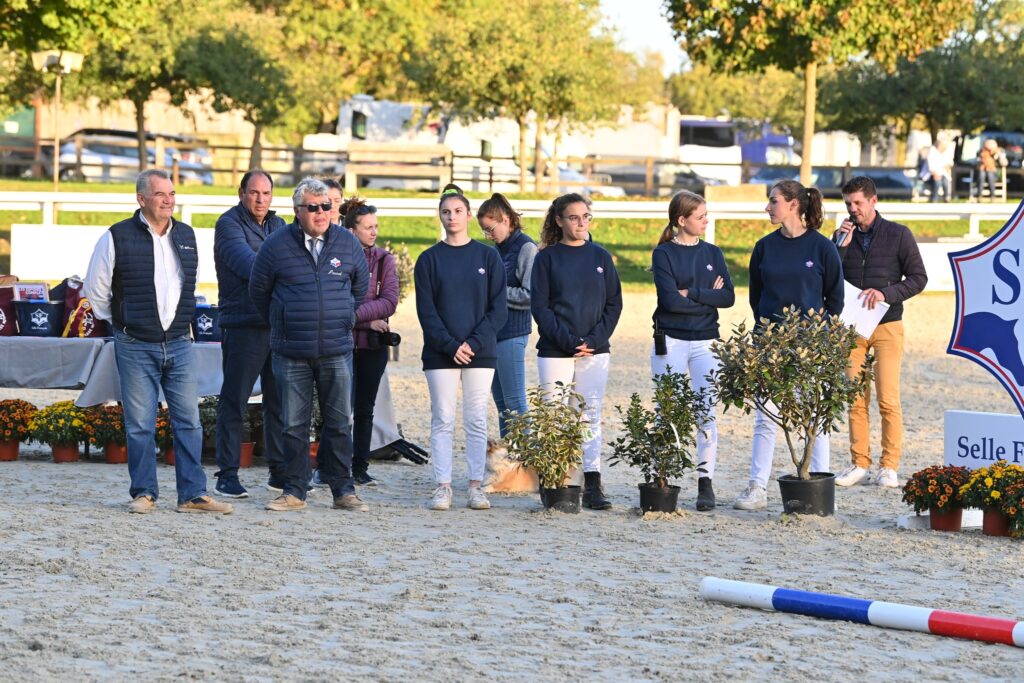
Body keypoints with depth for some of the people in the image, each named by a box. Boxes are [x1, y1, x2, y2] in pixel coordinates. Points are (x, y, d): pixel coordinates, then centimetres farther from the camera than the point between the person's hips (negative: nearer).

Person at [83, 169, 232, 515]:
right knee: (140, 425, 0)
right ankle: (144, 493, 8)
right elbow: (95, 290, 4)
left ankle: (193, 494, 4)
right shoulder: (117, 238, -5)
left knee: (189, 421, 1)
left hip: (179, 344, 4)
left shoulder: (186, 236, 9)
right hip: (135, 348, -4)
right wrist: (121, 322, 8)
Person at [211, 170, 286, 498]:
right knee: (234, 401, -3)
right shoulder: (229, 224, -5)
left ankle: (279, 469, 19)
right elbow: (244, 260, -21)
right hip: (243, 325, -6)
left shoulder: (278, 225, 17)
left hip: (280, 324, 6)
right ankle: (227, 474, 0)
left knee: (280, 400, 10)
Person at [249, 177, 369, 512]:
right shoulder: (277, 245, -3)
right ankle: (293, 491, 10)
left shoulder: (347, 243, 3)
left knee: (340, 422, 3)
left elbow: (360, 285, 20)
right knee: (294, 424, 3)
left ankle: (343, 490, 10)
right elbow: (258, 290, 9)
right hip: (291, 354, -1)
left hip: (337, 352, 1)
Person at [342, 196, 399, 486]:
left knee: (365, 408, 8)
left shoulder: (383, 259, 5)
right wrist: (369, 319, -11)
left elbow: (390, 301, -4)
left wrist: (356, 314, -16)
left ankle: (360, 467, 14)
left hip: (374, 343, 3)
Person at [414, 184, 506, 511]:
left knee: (477, 420, 2)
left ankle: (476, 487, 6)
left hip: (480, 351, 0)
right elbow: (426, 310, 0)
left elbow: (498, 309, 1)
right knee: (442, 420, -1)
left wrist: (473, 343, -10)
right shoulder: (429, 259, 4)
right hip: (440, 354, 0)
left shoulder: (488, 256, 5)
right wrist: (450, 346, -12)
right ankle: (443, 487, 1)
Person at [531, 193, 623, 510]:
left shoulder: (600, 257, 9)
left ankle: (593, 486, 3)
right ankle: (554, 486, 0)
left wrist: (594, 340, -7)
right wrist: (568, 341, -13)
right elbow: (539, 306, -3)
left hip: (595, 352, 2)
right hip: (555, 353, -2)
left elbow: (614, 304, 8)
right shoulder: (547, 258, 2)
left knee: (591, 417, 1)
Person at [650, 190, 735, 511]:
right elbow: (670, 300, -13)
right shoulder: (664, 254, 0)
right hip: (670, 342, -2)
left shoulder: (712, 253, 10)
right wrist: (708, 296, -6)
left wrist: (692, 294, -11)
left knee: (707, 413, -5)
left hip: (705, 342, 2)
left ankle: (706, 483, -3)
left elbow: (728, 297, -2)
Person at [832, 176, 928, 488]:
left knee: (888, 400, -7)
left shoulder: (898, 235, 1)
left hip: (887, 325, -3)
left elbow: (918, 278, 0)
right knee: (856, 399, 2)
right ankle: (859, 463, 8)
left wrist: (886, 293, -14)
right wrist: (841, 246, -8)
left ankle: (889, 467, -1)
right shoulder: (843, 236, 10)